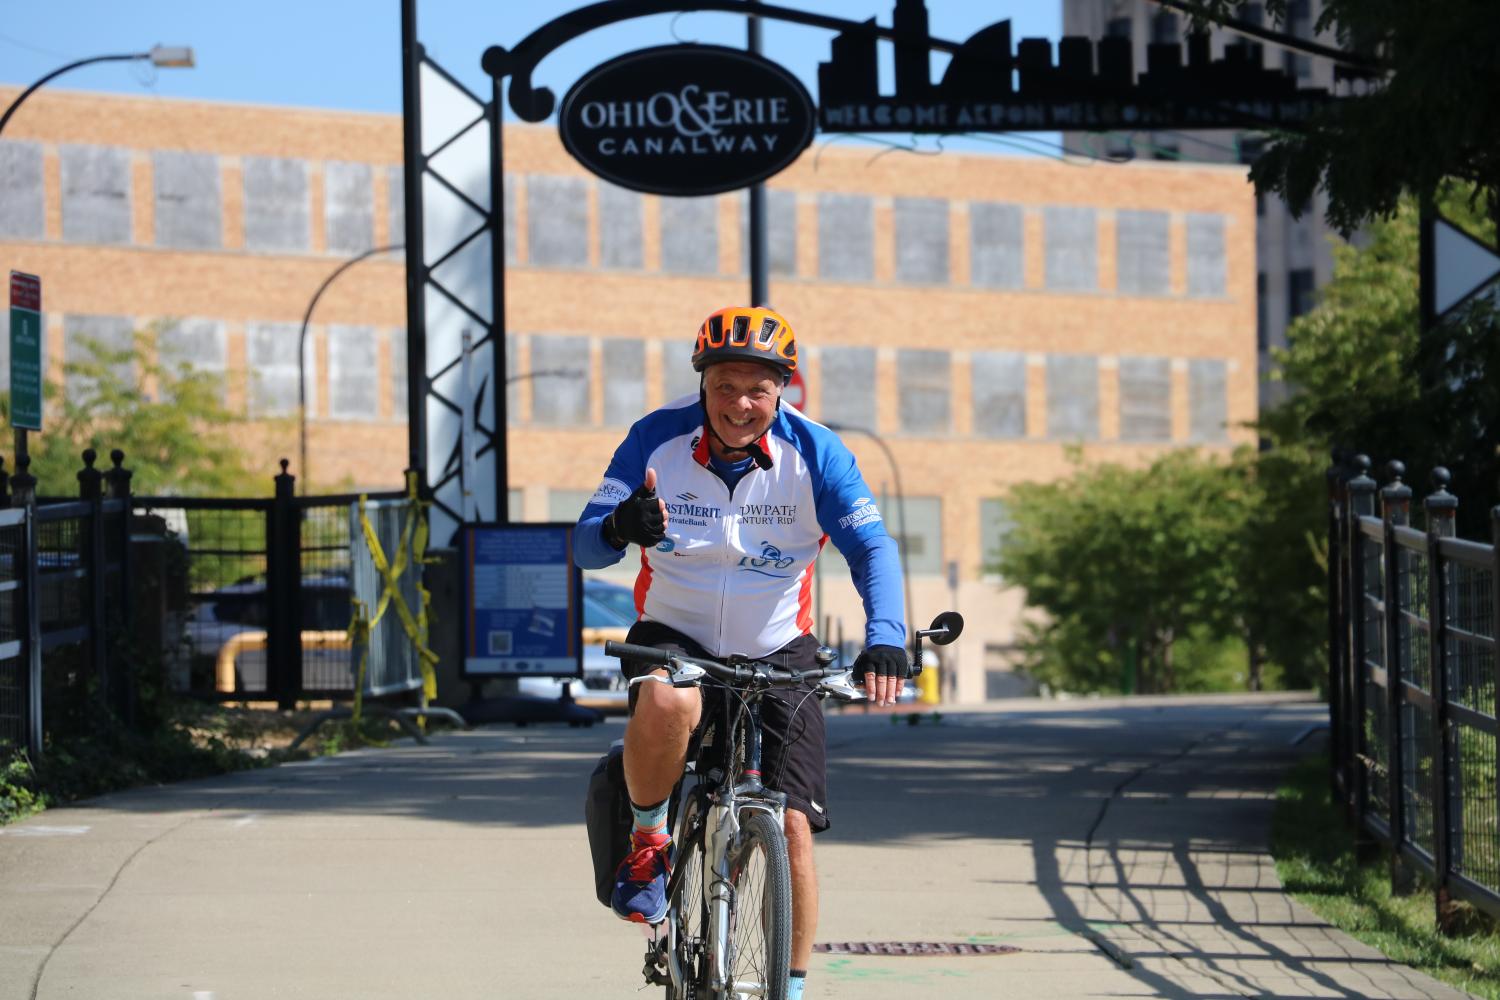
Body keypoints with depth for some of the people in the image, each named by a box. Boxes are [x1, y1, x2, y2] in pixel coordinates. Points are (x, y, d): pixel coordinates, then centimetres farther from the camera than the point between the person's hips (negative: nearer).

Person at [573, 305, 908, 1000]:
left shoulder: (814, 453, -13)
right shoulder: (658, 440, -14)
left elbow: (871, 548, -20)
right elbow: (585, 548, -17)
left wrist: (884, 638, -38)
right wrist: (621, 527, -42)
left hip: (777, 652, 1)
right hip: (673, 636, -1)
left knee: (793, 826, -9)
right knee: (667, 705, -37)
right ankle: (647, 841, -9)